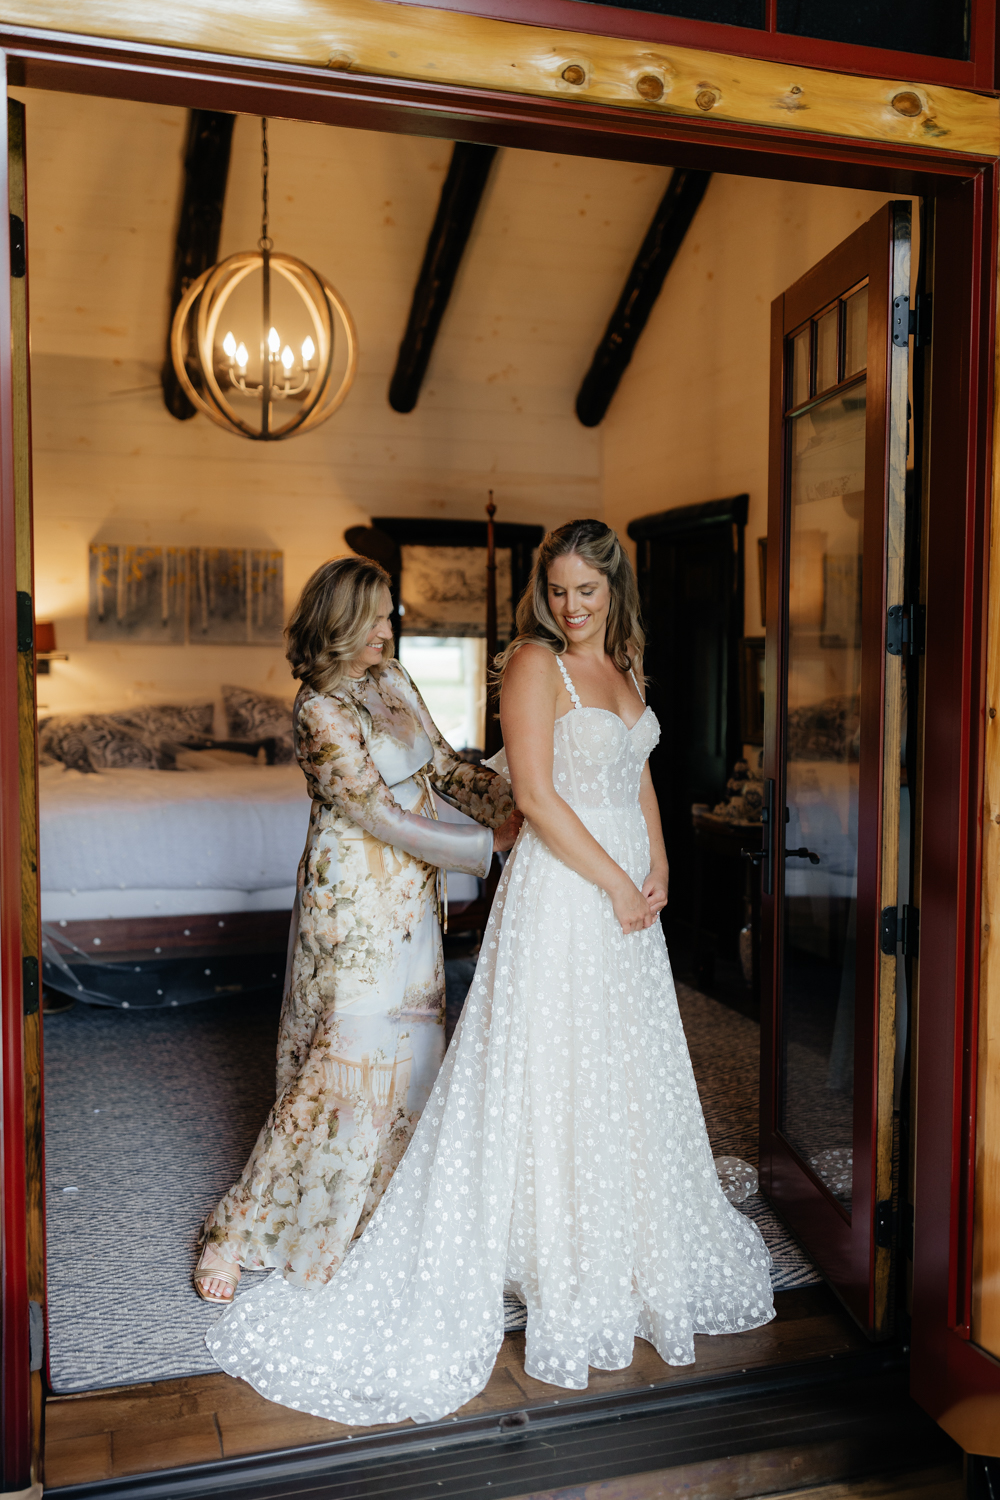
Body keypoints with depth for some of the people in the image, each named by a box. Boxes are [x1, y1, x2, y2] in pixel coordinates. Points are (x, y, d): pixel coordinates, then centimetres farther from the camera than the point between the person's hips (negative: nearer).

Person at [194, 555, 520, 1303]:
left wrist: (516, 806, -6)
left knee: (408, 1048, 15)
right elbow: (382, 815, -21)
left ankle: (383, 1204, 33)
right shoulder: (320, 711, -19)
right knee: (346, 1056, -5)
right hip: (355, 899, -8)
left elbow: (444, 766, 9)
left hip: (408, 898, 8)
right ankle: (241, 1227, 11)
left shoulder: (393, 680, 6)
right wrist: (489, 844, -17)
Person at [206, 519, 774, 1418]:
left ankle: (631, 1261, 36)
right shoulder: (535, 661, -10)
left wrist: (657, 865, 4)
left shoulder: (623, 665, 13)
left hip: (626, 893, 8)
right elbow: (537, 793, -17)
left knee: (630, 1079, 17)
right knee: (553, 1081, 0)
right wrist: (616, 883, -14)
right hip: (561, 892, -8)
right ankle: (569, 1294, 15)